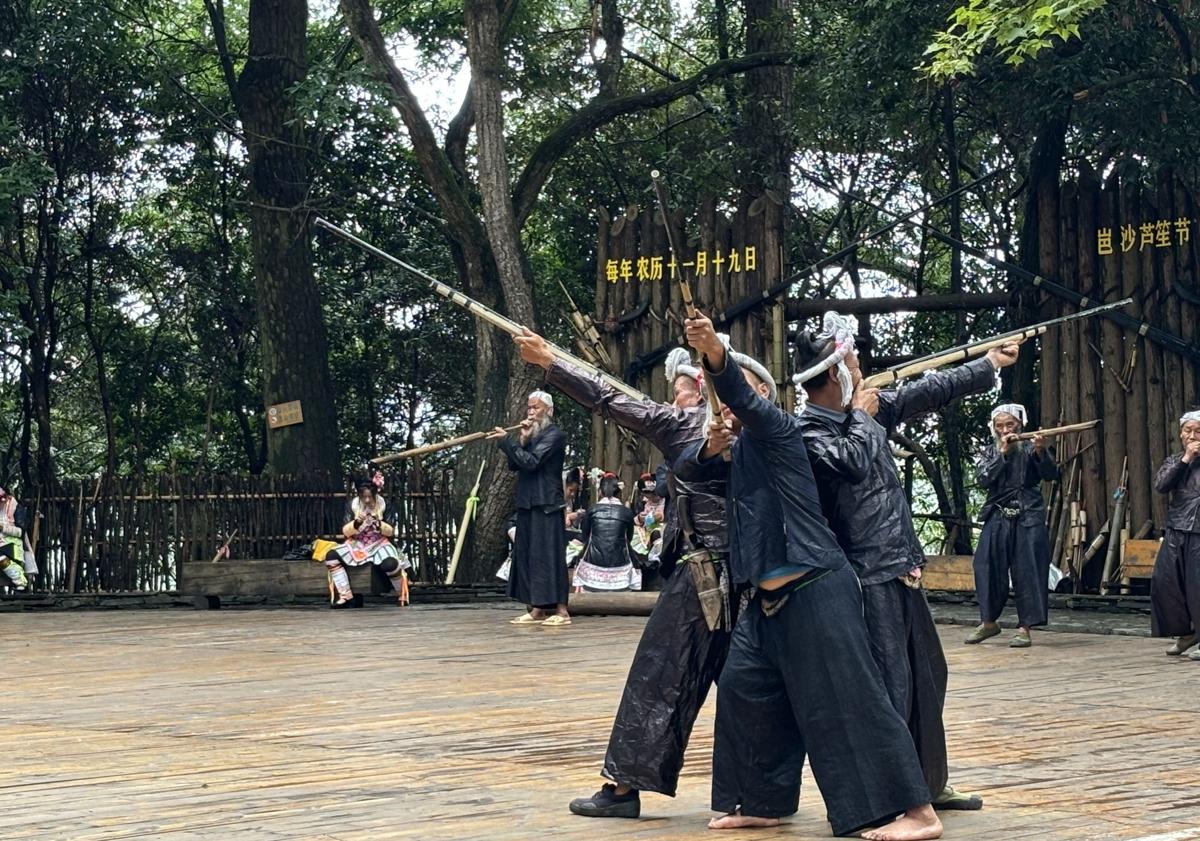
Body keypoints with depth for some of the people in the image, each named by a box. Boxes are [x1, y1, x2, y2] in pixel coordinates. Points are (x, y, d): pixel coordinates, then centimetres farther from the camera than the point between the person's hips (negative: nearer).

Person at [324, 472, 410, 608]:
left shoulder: (384, 504, -6)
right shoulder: (352, 505, -2)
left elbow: (391, 531, -4)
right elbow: (345, 532, -2)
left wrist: (379, 524, -24)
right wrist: (356, 523, -23)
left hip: (379, 543, -3)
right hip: (357, 543, 3)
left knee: (390, 564, -36)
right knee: (331, 556, -22)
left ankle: (403, 596, -7)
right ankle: (346, 596, -15)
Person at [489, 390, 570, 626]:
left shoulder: (553, 435, -7)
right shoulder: (531, 435, 19)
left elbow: (531, 462, -19)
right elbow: (514, 465, 10)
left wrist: (507, 440, -17)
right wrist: (521, 440, -3)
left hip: (546, 505, -9)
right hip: (527, 504, 9)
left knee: (548, 554, -11)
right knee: (527, 556, 7)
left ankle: (561, 610, -12)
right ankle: (537, 609, 10)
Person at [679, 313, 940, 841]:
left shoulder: (778, 429, -6)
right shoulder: (740, 450, 18)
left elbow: (742, 397, -24)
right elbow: (686, 469, 16)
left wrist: (714, 352, -42)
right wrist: (710, 446, -4)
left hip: (816, 591, -9)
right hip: (770, 600, 9)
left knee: (848, 700, -11)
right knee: (745, 689, 10)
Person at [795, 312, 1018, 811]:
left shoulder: (863, 411, 10)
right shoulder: (807, 432, -15)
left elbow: (927, 393, 19)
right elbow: (854, 461, -30)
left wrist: (989, 364, 26)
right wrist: (862, 416, -12)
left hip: (902, 569, 10)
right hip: (868, 578, -10)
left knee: (926, 676, 17)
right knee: (887, 687, -10)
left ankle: (931, 784, 30)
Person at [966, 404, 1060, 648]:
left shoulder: (1031, 449, 3)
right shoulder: (991, 452, 10)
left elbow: (1051, 475, -11)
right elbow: (984, 479, -6)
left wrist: (1041, 452, -28)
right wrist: (1002, 453, -13)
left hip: (1029, 519, -2)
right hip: (998, 518, 2)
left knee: (1027, 571, -5)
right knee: (988, 569, -1)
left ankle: (1024, 628, 0)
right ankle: (989, 622, 15)